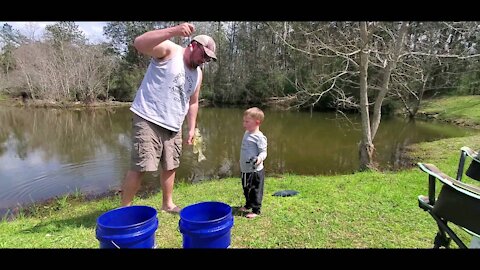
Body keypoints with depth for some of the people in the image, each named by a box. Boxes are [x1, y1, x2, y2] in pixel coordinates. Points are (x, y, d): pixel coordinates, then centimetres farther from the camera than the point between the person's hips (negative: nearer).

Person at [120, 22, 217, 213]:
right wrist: (174, 31, -33)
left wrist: (192, 129, 15)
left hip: (173, 126, 7)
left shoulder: (198, 73, 14)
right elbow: (139, 43, -24)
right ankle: (124, 208, 6)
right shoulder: (168, 50, -6)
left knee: (170, 166, 11)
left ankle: (167, 204, 26)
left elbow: (193, 102, 21)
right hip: (148, 120, -7)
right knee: (140, 167, -9)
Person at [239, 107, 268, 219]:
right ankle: (248, 205, 42)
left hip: (255, 171, -9)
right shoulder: (247, 133, 8)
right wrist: (242, 163, 24)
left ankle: (256, 210, 17)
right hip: (245, 169, 9)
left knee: (256, 190, 4)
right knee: (246, 189, 23)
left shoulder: (259, 137, -19)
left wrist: (259, 159, -39)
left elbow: (263, 152, -19)